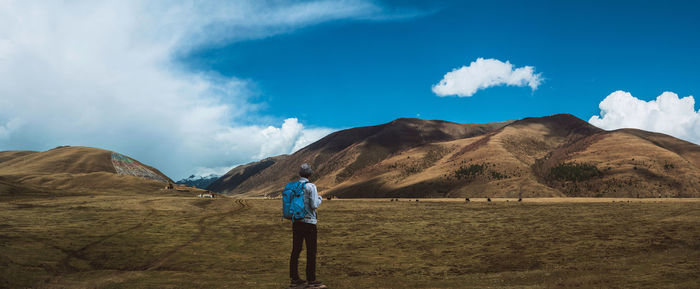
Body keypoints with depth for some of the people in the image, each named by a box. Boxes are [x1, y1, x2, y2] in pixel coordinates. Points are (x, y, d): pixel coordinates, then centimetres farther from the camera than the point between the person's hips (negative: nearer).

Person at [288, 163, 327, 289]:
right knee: (311, 251, 1)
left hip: (296, 221, 6)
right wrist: (320, 198, 4)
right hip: (309, 221, -6)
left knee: (295, 250, 9)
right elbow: (314, 205, -15)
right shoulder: (311, 186, -12)